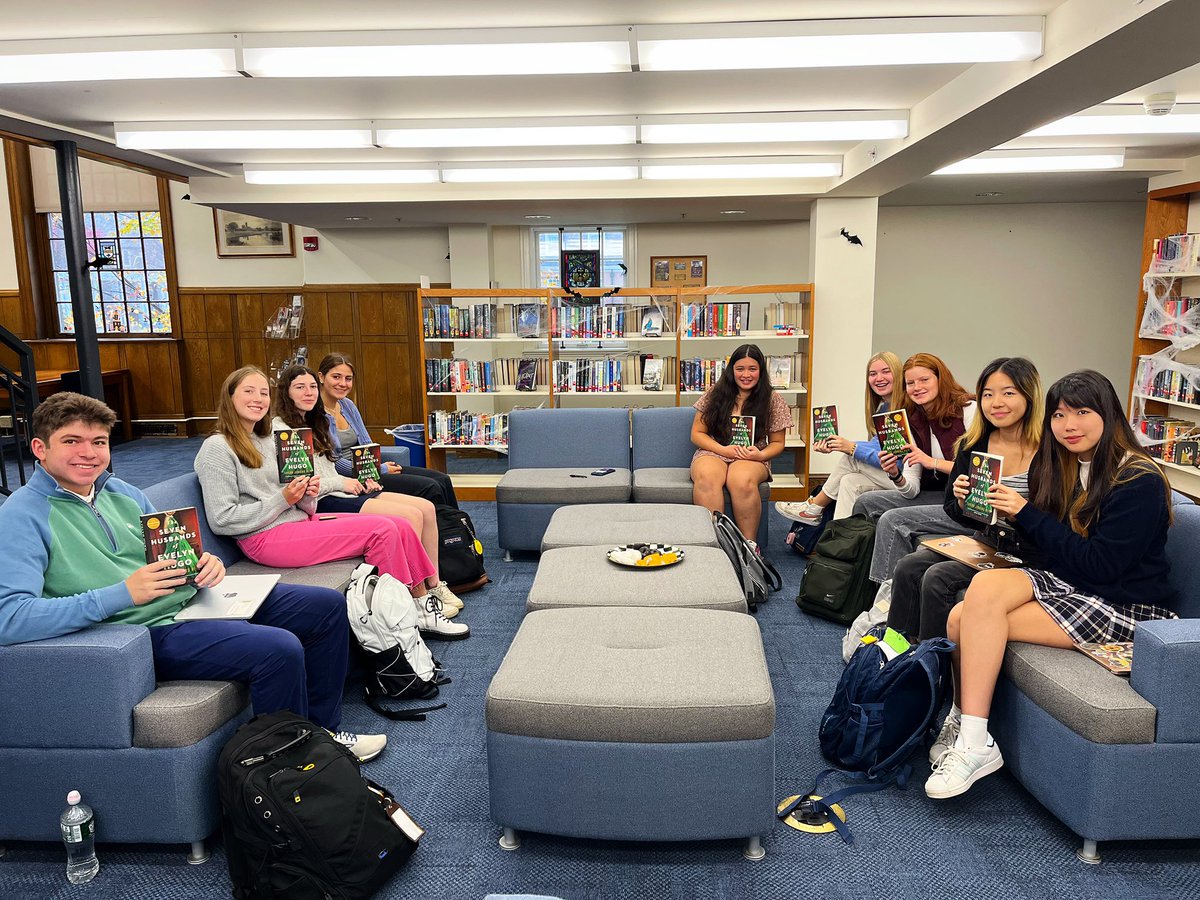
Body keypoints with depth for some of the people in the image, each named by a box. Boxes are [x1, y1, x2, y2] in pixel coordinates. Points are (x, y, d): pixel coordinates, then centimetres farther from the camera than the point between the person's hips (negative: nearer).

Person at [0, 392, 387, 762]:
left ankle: (323, 731, 19)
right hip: (150, 631, -8)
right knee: (279, 649, -30)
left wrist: (207, 564, -5)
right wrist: (122, 594, -29)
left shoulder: (121, 492, 11)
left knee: (327, 606, 6)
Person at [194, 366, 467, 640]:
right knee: (381, 530, -20)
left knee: (400, 526, -7)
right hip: (266, 537, -8)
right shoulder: (217, 449, -7)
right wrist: (282, 499, -15)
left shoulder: (266, 442, 18)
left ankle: (425, 602, 0)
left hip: (300, 520, 8)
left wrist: (306, 495, -6)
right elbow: (222, 520, -15)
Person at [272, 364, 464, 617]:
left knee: (427, 508, -6)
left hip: (341, 493, 9)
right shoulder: (280, 429, -7)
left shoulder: (312, 423, 22)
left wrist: (356, 481, 6)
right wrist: (340, 483, -13)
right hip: (322, 503, -9)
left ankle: (434, 584, 0)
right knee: (412, 516, -23)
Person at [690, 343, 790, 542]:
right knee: (706, 477, -38)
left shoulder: (772, 401, 7)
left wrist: (761, 455, -11)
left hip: (752, 459, 0)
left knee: (742, 480, -39)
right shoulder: (715, 394, 7)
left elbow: (777, 443, 13)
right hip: (713, 453, 1)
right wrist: (723, 450, -10)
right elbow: (697, 434, 7)